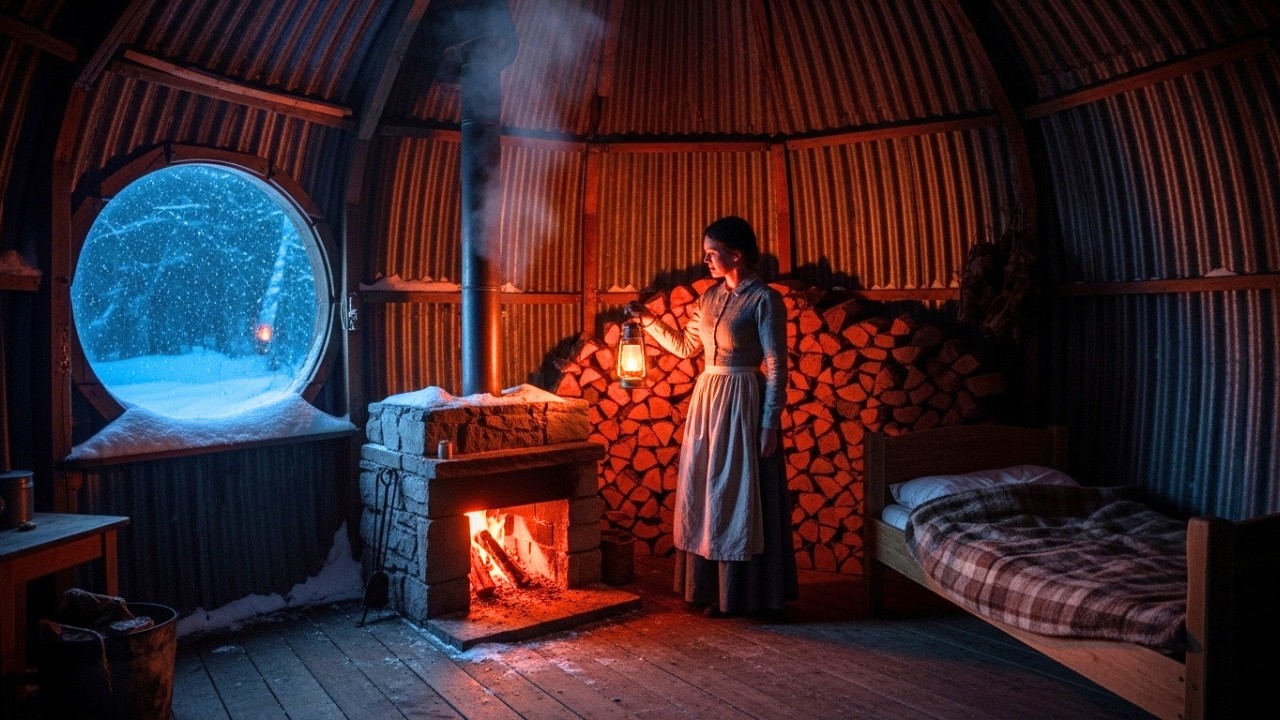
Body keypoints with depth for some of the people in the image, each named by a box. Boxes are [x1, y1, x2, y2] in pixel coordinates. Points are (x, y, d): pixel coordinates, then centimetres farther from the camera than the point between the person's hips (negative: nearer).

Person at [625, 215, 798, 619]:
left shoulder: (764, 299, -11)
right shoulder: (710, 297, 11)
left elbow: (776, 367, -13)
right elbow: (685, 346, 18)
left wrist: (769, 423, -16)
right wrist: (647, 320, 9)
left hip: (744, 402, -7)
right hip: (707, 398, 7)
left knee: (745, 495, 0)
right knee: (708, 492, 10)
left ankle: (763, 594, 13)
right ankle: (716, 590, 23)